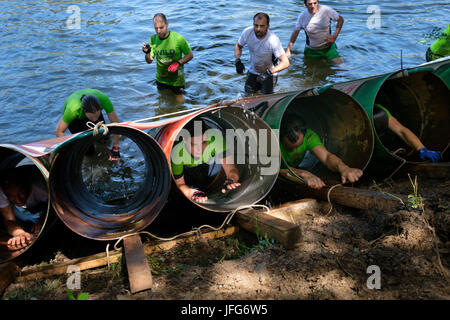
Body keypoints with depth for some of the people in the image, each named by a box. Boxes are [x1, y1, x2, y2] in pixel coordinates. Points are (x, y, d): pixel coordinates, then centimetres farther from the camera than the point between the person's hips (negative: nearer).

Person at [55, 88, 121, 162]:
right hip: (75, 118, -2)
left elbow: (115, 123, -30)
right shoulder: (73, 109, -44)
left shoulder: (103, 99, -41)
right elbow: (59, 132, -32)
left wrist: (115, 149, -29)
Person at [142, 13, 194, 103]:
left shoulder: (178, 38, -21)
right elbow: (149, 61, -4)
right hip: (160, 78, 4)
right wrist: (147, 52, -25)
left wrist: (178, 63, -24)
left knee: (180, 101, 9)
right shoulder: (153, 39, -9)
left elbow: (190, 55, -10)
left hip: (176, 78, -3)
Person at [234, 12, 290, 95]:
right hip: (253, 71, 4)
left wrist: (269, 72, -41)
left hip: (270, 74, -4)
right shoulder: (247, 32, -19)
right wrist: (238, 61, -16)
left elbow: (285, 63, -31)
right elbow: (238, 46, 2)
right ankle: (259, 84, 36)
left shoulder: (273, 40, -32)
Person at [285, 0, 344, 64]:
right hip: (312, 50, 1)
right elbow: (295, 33, -1)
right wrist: (288, 50, -4)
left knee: (340, 63, -11)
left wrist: (334, 36, -15)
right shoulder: (302, 17, -11)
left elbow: (341, 20, -3)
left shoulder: (326, 10, -15)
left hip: (328, 47, -1)